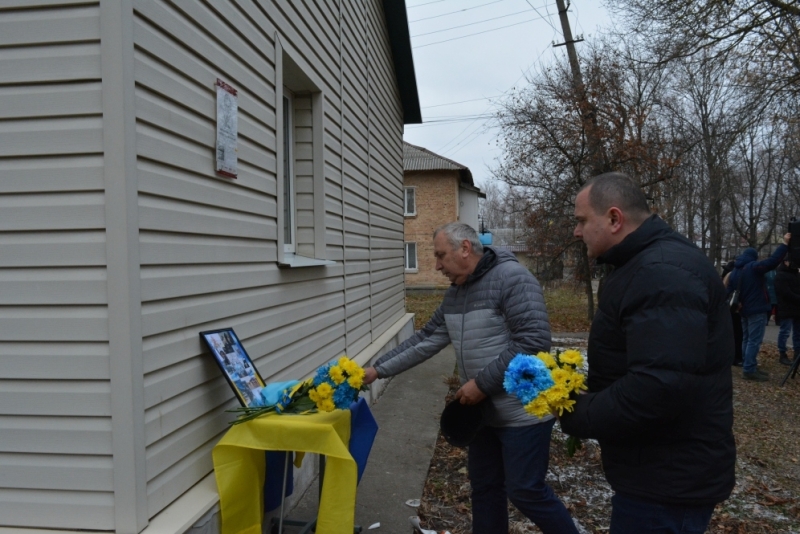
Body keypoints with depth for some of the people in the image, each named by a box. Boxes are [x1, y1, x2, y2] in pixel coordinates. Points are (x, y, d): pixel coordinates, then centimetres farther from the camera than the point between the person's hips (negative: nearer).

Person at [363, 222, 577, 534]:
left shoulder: (512, 278, -17)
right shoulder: (454, 294, 9)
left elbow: (534, 341, -24)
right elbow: (426, 340, 13)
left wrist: (482, 383, -21)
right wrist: (378, 370, 8)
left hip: (522, 411, -8)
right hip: (484, 412, 8)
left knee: (525, 491, 1)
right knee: (484, 487, 16)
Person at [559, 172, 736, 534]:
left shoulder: (663, 272, -25)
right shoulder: (647, 264, 10)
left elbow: (659, 388, -35)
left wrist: (576, 416, -21)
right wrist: (580, 394, 5)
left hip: (667, 481, -10)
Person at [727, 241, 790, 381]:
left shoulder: (735, 271, 12)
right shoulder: (753, 267, -12)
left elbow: (730, 292, 12)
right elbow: (773, 261, -24)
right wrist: (785, 244, -18)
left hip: (744, 310, 9)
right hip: (757, 309, -8)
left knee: (747, 339, 13)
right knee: (754, 340, -9)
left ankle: (749, 367, 18)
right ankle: (749, 370, -11)